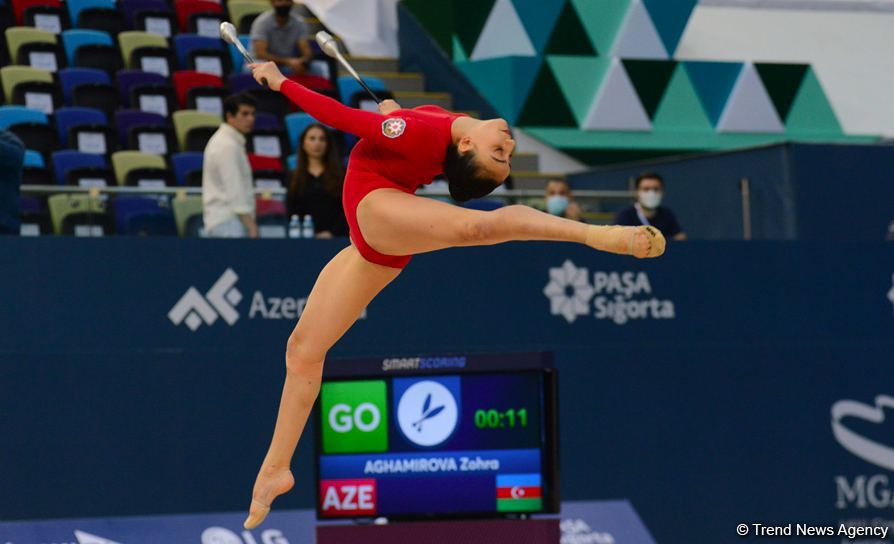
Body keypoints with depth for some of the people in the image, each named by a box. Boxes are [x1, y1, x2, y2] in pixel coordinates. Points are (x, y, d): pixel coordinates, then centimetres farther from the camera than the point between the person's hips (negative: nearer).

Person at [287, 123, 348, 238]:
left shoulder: (340, 175, 10)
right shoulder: (295, 178, 12)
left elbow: (346, 210, 2)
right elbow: (292, 213, 6)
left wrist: (332, 233, -11)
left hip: (335, 236, 0)